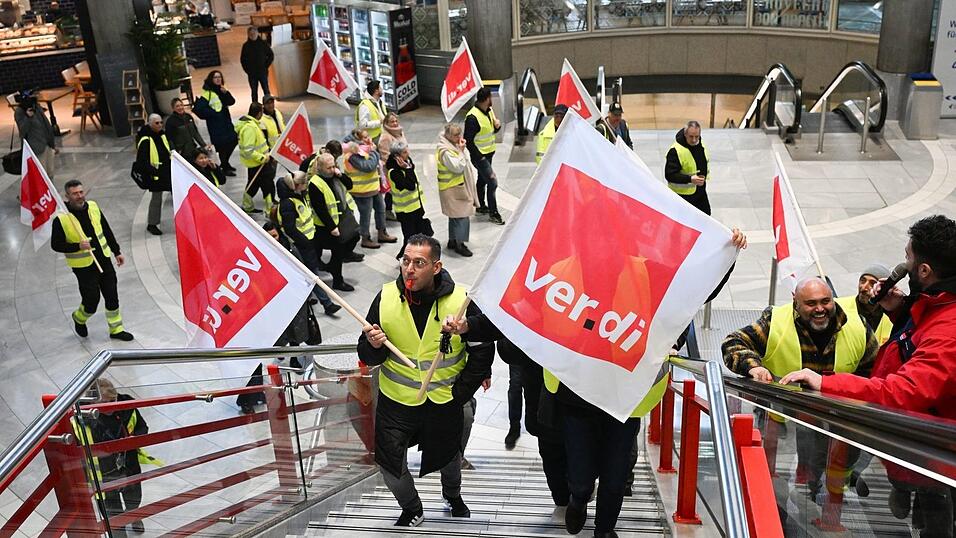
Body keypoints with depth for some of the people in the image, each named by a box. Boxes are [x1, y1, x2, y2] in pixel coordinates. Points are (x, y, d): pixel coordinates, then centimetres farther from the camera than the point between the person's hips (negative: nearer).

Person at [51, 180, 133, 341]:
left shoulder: (93, 207, 0)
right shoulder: (61, 218, -15)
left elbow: (107, 230, 11)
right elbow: (56, 245, -10)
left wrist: (117, 252, 13)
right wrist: (78, 246, -24)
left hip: (104, 260, 5)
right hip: (83, 266, -5)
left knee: (112, 297, 9)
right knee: (91, 300, 0)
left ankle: (116, 330, 24)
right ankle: (79, 319, 34)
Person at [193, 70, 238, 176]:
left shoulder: (221, 90, 11)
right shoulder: (207, 93, -13)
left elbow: (231, 102, 2)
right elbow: (199, 109, -18)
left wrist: (226, 93, -15)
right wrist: (213, 112, -14)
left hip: (226, 121, 8)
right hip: (215, 124, -8)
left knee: (234, 140, 13)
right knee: (222, 144, -7)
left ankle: (225, 163, 33)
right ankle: (225, 168, 8)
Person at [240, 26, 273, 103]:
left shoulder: (263, 43, 0)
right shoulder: (246, 45, 4)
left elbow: (271, 55, 5)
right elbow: (242, 59, 12)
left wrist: (265, 66, -1)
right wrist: (247, 69, 3)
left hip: (263, 72, -2)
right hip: (251, 73, 2)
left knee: (266, 90, -4)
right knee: (254, 92, 6)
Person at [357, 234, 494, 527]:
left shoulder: (460, 300, -17)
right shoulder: (386, 297, -13)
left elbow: (483, 349, -5)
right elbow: (368, 357, -6)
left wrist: (461, 392, -7)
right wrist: (373, 346, -29)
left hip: (444, 401, 0)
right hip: (396, 401, 0)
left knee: (448, 455, 23)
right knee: (390, 464, 2)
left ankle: (453, 495, 56)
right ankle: (412, 510, 34)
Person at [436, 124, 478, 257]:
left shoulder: (452, 146, 8)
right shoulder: (445, 151, -23)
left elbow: (466, 160, 15)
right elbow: (458, 167, -26)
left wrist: (463, 149, 1)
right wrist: (461, 150, -23)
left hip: (456, 187, 10)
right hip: (452, 189, -10)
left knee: (454, 215, 19)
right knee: (462, 216, -7)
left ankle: (452, 241, 31)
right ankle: (459, 244, 1)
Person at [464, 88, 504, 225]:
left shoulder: (489, 111, 3)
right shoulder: (472, 117, -25)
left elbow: (493, 130, 17)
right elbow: (468, 140, -22)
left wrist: (497, 125, -7)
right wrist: (479, 156, -20)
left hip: (489, 153, 9)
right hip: (479, 156, -9)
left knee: (482, 180, 23)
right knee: (492, 182, -8)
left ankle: (480, 206, 39)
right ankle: (493, 213, 2)